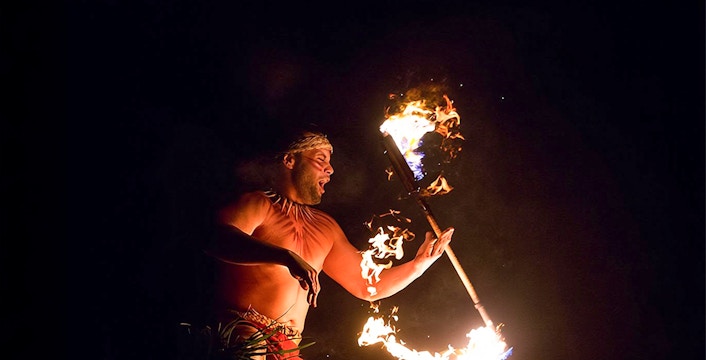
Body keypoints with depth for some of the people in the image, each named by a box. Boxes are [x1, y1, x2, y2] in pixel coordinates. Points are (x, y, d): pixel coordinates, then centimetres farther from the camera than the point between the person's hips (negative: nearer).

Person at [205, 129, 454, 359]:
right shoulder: (258, 204, 1)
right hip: (243, 337, -7)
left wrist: (420, 263, 11)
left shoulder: (326, 227, 22)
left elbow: (367, 286, 24)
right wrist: (286, 256, -31)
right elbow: (218, 239, -20)